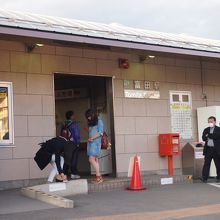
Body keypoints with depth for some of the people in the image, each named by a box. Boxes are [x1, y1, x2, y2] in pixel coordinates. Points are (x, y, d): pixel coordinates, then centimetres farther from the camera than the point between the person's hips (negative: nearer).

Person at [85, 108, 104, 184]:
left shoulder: (99, 121, -2)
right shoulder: (91, 123, 21)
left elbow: (100, 133, -10)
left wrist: (92, 138, -16)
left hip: (96, 142, -8)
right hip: (90, 143, 8)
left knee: (91, 159, -17)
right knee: (95, 160, 3)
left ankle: (98, 176, -14)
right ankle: (98, 177, 1)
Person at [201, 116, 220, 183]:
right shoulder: (206, 130, 14)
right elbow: (204, 138, 0)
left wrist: (208, 135, -9)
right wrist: (212, 136, -14)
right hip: (208, 149, 2)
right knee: (206, 164, -2)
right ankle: (204, 178, -3)